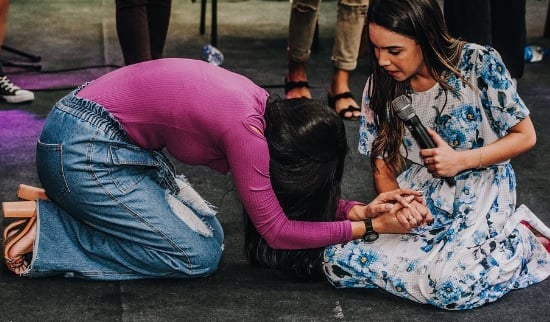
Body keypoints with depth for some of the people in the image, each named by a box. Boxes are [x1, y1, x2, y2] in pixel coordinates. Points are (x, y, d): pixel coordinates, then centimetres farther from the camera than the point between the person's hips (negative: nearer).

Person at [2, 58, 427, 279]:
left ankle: (68, 205, 8)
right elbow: (277, 231, -16)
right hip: (82, 149, -9)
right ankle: (42, 230, -6)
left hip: (122, 140, 9)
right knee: (196, 257, -6)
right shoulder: (247, 128, -24)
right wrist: (367, 228, -11)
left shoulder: (265, 106, 1)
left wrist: (362, 208, -1)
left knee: (208, 235, 6)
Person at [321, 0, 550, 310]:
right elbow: (383, 163, 5)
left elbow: (525, 136, -5)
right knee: (338, 260, -16)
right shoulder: (381, 85, -1)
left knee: (451, 287, -30)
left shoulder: (479, 63, -13)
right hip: (418, 194, 5)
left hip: (479, 193, -4)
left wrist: (462, 160, -18)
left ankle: (523, 239, 0)